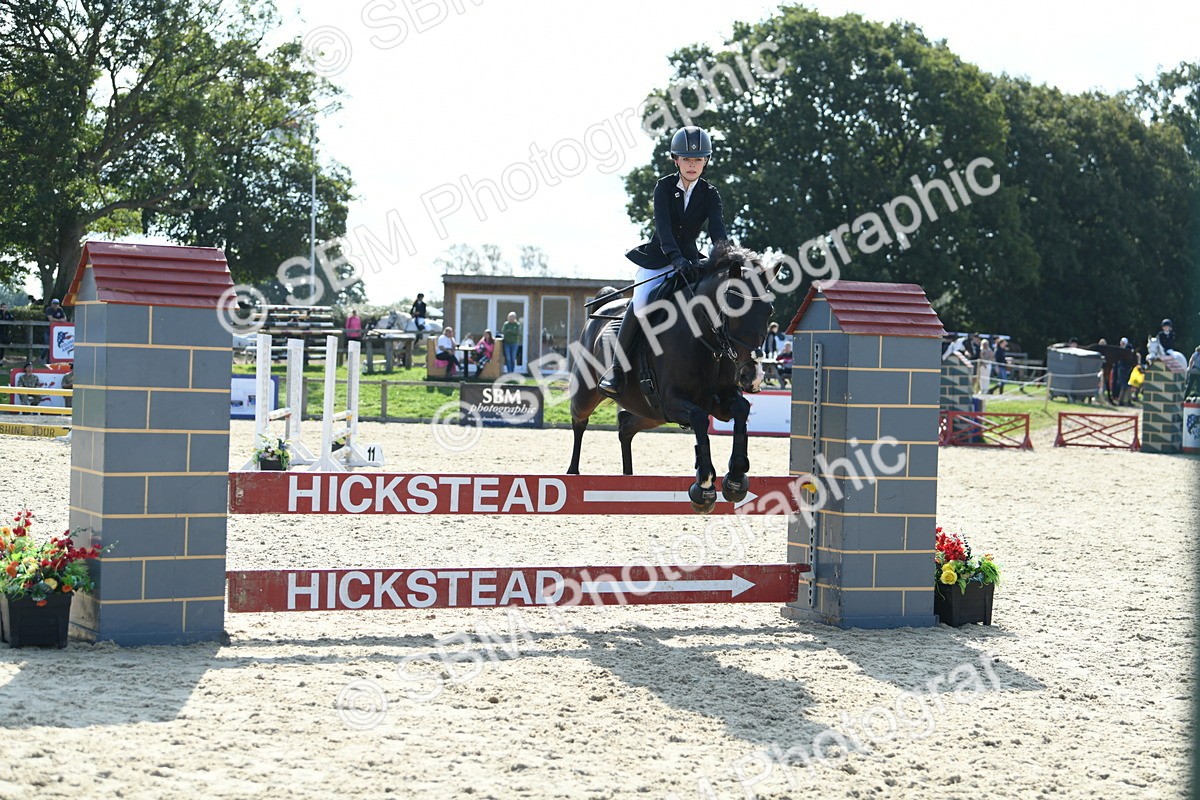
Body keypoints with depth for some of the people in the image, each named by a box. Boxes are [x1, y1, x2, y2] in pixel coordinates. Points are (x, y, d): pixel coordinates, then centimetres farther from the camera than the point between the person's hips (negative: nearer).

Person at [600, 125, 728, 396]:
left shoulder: (710, 194, 0)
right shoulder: (664, 187, -6)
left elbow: (718, 228, -15)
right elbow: (663, 225, -21)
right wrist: (675, 257, -37)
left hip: (689, 260, 3)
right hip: (658, 258, -3)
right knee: (641, 303, -26)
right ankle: (616, 366, -15)